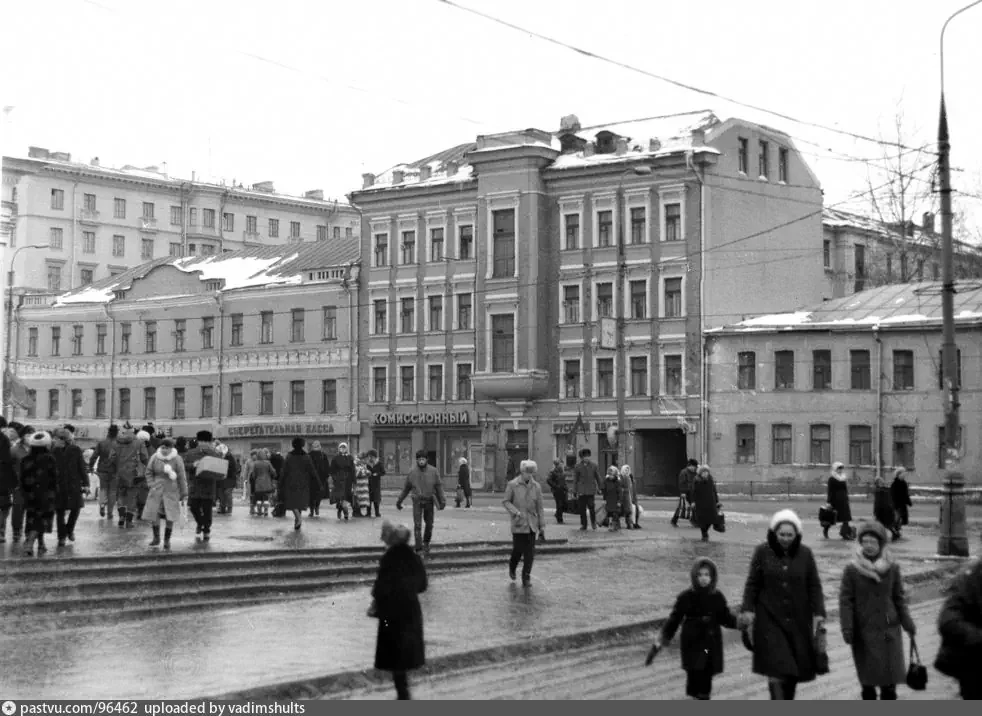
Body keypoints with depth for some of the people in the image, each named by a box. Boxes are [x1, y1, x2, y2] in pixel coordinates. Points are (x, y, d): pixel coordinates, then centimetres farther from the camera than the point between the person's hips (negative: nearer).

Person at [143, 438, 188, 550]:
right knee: (153, 514, -1)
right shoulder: (154, 458, 0)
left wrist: (183, 495, 0)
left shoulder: (177, 459, -6)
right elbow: (149, 473, 10)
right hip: (157, 490, 2)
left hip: (171, 491, -2)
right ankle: (156, 538, 19)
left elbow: (182, 477, -2)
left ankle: (167, 540, 13)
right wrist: (152, 485, -5)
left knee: (170, 517, -3)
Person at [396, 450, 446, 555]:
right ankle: (419, 549, -6)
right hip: (417, 500, -1)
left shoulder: (433, 471, -3)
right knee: (417, 525, -7)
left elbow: (439, 486, 0)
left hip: (429, 501, 1)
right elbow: (406, 488, 10)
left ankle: (426, 543, 34)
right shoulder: (412, 472, 0)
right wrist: (399, 501, 15)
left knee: (429, 524, 11)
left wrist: (442, 501, -6)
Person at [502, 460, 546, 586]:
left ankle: (526, 578, 6)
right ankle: (512, 567, 33)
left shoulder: (536, 486, 3)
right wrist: (516, 512, -16)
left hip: (532, 524, 2)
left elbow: (540, 508, 6)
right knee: (518, 549, 2)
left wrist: (542, 526, 4)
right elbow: (506, 501, 0)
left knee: (530, 552, -3)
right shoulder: (512, 485, -5)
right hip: (518, 524, -2)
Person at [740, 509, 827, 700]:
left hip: (798, 620, 2)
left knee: (794, 670, 8)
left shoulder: (805, 554, 0)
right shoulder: (762, 552, -3)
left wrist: (818, 612, -5)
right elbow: (752, 584, 2)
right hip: (770, 619, -2)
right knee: (776, 669, -11)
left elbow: (814, 586, 4)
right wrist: (748, 609, -6)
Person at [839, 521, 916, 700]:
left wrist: (908, 624, 5)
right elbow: (845, 601, -4)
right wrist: (847, 630, -10)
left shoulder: (892, 569, 1)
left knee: (889, 678, 1)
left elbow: (899, 598, 8)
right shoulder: (851, 570, -4)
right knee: (867, 678, 4)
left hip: (889, 630, 1)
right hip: (863, 632, -1)